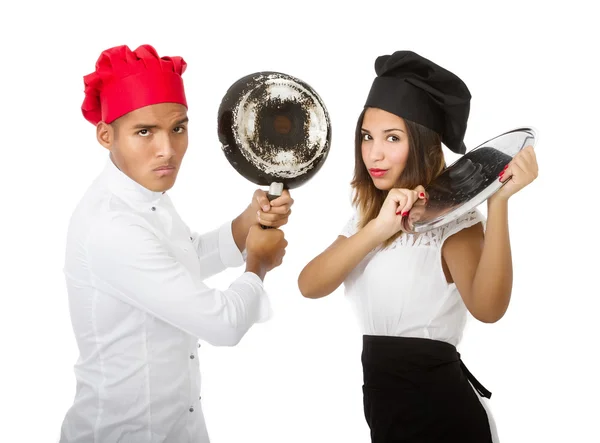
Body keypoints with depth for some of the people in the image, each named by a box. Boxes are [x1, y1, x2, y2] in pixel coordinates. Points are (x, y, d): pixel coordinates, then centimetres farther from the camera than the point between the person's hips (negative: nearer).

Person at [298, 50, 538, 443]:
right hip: (382, 401, 7)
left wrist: (498, 202, -42)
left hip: (437, 406, -7)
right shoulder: (368, 214, 8)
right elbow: (309, 285, -10)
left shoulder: (453, 217, -14)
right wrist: (379, 228, -23)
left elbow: (488, 307, -33)